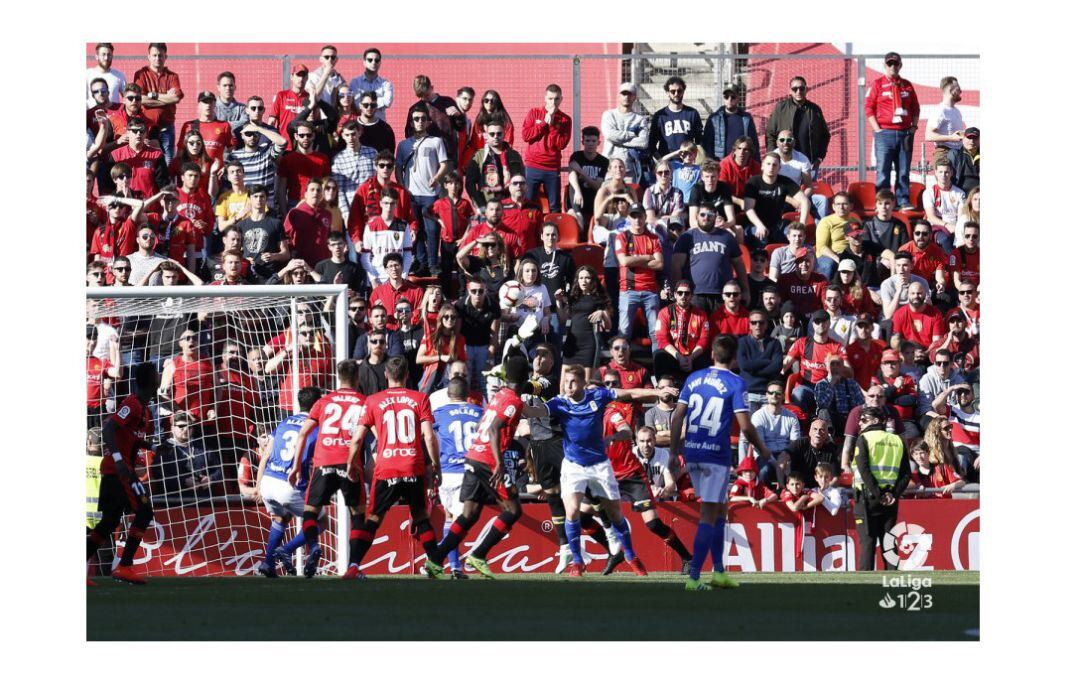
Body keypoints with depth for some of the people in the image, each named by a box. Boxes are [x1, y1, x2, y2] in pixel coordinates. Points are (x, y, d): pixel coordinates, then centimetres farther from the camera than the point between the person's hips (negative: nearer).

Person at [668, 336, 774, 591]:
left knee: (720, 509, 19)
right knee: (709, 515, -3)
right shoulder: (735, 383, -6)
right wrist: (762, 449, 5)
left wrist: (674, 451, 11)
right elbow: (745, 426, -11)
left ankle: (719, 571, 22)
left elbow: (677, 417, 5)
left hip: (691, 452, 5)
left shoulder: (694, 378, 8)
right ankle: (694, 577, -9)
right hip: (716, 454, -5)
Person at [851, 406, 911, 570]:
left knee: (867, 541, -4)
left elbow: (863, 469, -14)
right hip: (890, 499, 4)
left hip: (868, 496, -4)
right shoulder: (897, 441, 12)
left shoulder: (864, 439, -2)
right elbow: (907, 473, 4)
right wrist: (894, 494, -4)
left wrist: (876, 494, -14)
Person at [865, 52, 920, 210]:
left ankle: (904, 201, 6)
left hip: (905, 134, 3)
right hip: (885, 134, -3)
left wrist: (914, 125, 5)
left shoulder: (907, 86, 14)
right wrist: (877, 129, -8)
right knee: (883, 171, -6)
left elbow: (915, 108, 20)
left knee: (904, 171, 3)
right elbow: (868, 108, 0)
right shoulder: (877, 84, 4)